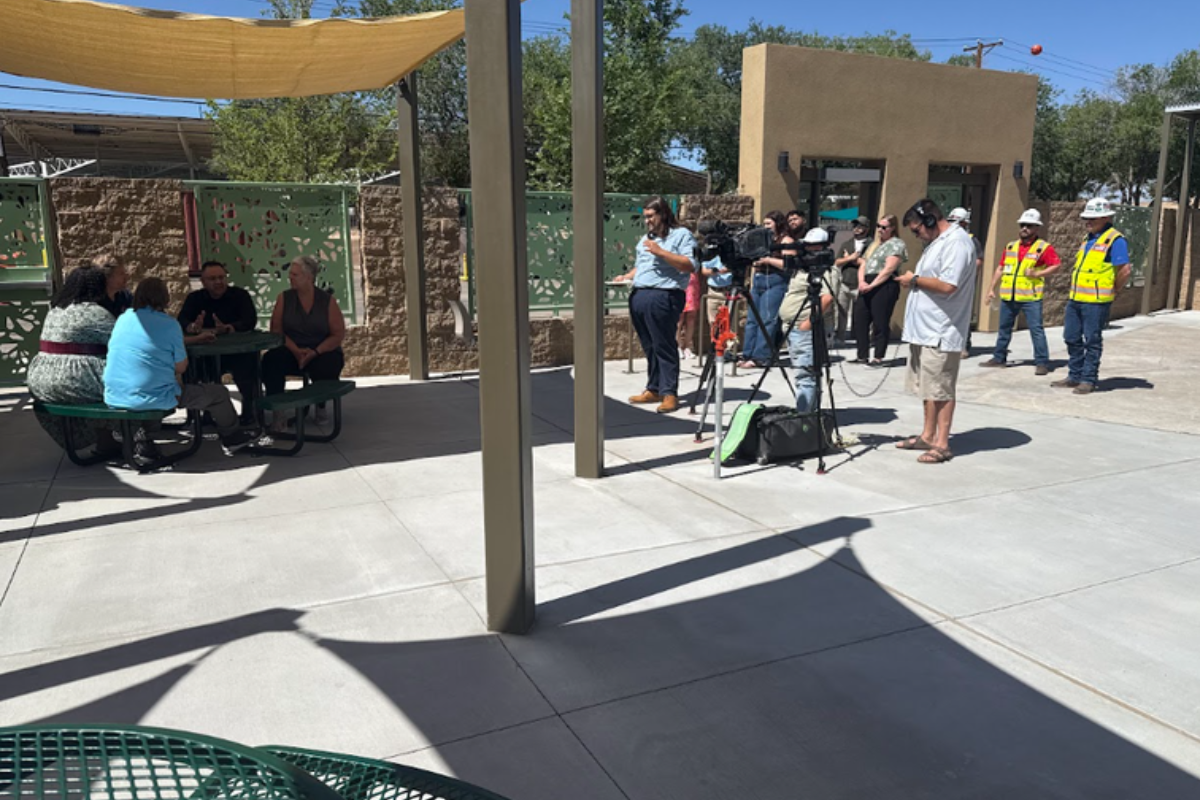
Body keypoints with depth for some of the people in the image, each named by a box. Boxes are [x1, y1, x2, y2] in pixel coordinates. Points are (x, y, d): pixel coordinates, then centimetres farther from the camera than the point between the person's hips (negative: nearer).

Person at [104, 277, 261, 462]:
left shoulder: (123, 319, 9)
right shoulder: (168, 324, -8)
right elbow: (181, 367, -4)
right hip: (153, 398, -6)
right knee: (218, 393, 9)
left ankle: (142, 442, 31)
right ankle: (231, 438, 30)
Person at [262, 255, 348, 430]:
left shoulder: (327, 300, 0)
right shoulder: (284, 298, 5)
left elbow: (338, 334, -4)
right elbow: (276, 330, -1)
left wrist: (315, 352, -18)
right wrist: (296, 351, -18)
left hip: (322, 352, -1)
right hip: (292, 352, 1)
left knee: (327, 367, -35)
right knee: (271, 360, -31)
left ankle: (321, 407, -3)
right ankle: (279, 411, -24)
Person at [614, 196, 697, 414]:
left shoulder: (681, 235, 1)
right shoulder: (646, 238, 25)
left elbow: (691, 266, -11)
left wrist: (661, 252, -15)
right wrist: (626, 277, 12)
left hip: (663, 296, -7)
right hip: (638, 296, 7)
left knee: (664, 347, -7)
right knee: (649, 347, 9)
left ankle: (669, 393, -3)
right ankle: (653, 389, 16)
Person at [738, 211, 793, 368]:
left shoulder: (786, 241, -2)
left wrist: (768, 260, -14)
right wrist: (751, 284, 14)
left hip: (775, 283, -8)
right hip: (757, 282, 8)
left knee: (767, 321, -10)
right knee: (752, 320, 5)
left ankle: (761, 357, -9)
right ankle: (748, 355, 7)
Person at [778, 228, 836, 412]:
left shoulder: (825, 270, -11)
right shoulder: (803, 266, 19)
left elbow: (828, 298, -24)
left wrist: (810, 321, -25)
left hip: (807, 330, -10)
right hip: (794, 328, 10)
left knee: (805, 375, -13)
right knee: (806, 374, 15)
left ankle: (802, 416, -16)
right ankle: (810, 412, 22)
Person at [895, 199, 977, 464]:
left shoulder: (957, 242, -13)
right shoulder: (936, 242, 19)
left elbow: (947, 285, -23)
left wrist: (915, 279, -11)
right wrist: (913, 281, 10)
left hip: (940, 333, -10)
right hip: (924, 330, 10)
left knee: (941, 391, -5)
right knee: (927, 388, 15)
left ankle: (942, 445, 1)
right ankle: (928, 436, 25)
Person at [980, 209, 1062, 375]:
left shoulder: (1044, 247, -2)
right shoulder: (1010, 247, 14)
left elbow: (1057, 265, -6)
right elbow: (1000, 269, 17)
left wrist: (1037, 274, -17)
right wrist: (992, 289, 12)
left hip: (1030, 297, -5)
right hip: (1008, 296, 5)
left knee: (1036, 329, -7)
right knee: (1004, 328, 13)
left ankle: (1042, 362, -2)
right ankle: (999, 358, 24)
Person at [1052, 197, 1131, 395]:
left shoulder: (1115, 240, -10)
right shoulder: (1089, 239, 16)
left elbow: (1125, 271, -15)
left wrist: (1113, 293, -4)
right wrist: (1072, 296, 17)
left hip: (1096, 302, -8)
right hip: (1075, 298, 8)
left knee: (1092, 341, -1)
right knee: (1072, 338, 12)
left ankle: (1089, 380, 6)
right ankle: (1074, 376, 22)